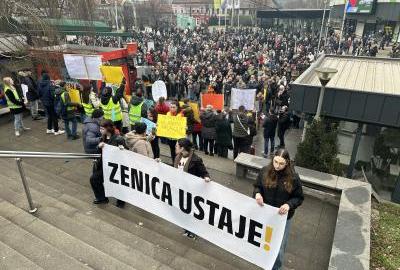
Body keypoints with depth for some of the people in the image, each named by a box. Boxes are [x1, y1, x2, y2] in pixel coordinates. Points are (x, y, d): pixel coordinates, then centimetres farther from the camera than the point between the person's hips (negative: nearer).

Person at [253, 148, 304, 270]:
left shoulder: (293, 177, -17)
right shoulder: (265, 171, -13)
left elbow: (299, 198, -7)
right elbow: (257, 187, 1)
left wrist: (289, 205, -26)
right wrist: (257, 194, -21)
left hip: (283, 217, -2)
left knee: (279, 246, 12)